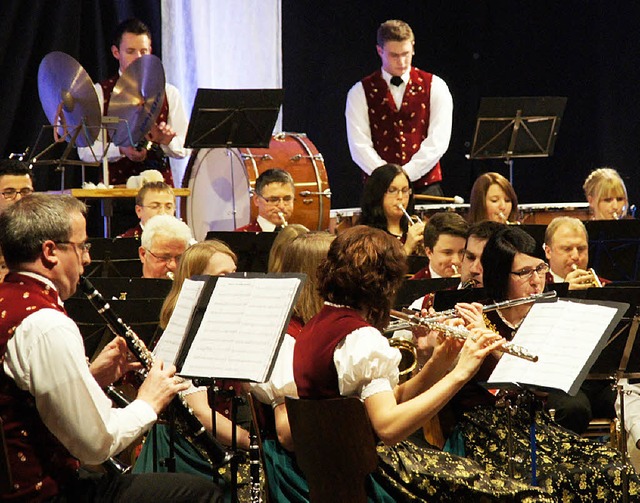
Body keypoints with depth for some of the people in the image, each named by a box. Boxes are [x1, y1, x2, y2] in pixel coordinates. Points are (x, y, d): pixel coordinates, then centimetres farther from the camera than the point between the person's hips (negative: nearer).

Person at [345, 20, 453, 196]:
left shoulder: (435, 87, 7)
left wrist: (405, 175, -12)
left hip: (425, 187, 0)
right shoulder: (360, 92, 7)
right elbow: (359, 146, -2)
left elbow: (438, 142, -2)